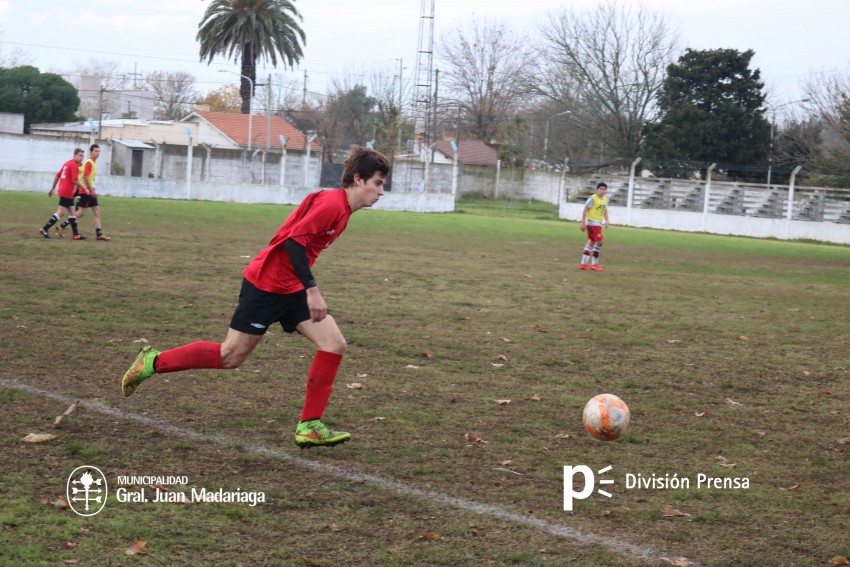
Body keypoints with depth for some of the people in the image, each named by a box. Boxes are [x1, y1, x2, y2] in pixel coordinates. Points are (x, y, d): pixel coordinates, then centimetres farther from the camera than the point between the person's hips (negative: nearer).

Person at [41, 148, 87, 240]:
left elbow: (57, 176, 21)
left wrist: (53, 188, 25)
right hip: (67, 192, -10)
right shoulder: (74, 165, -12)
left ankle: (76, 234, 11)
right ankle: (45, 229, -7)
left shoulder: (67, 163, 17)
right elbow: (75, 180, -20)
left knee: (72, 212, 11)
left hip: (63, 190, 10)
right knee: (61, 213, -8)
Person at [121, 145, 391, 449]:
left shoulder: (342, 209, 10)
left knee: (334, 345, -3)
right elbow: (294, 241, -26)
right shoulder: (332, 203, -20)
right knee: (231, 356, -1)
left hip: (291, 289, 9)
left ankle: (309, 426, 1)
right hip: (266, 284, -9)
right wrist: (312, 290, -28)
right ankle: (153, 362, 16)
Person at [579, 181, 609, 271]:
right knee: (599, 242, -11)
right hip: (592, 222, -8)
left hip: (598, 223, 8)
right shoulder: (593, 198, -14)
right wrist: (583, 223, -15)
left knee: (591, 242, 11)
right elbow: (585, 210, -13)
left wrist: (606, 221, 5)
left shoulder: (605, 199, 10)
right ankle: (594, 264, -1)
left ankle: (584, 263, 17)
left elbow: (605, 211, 20)